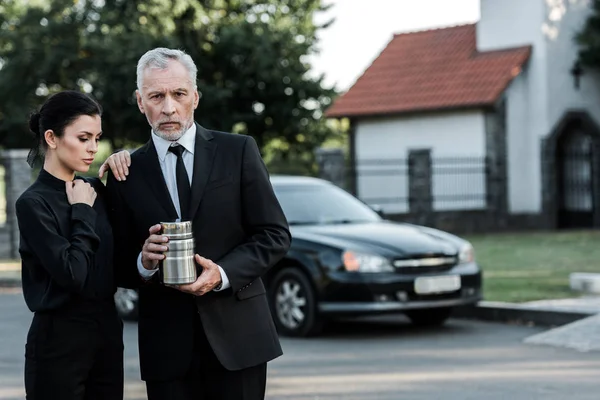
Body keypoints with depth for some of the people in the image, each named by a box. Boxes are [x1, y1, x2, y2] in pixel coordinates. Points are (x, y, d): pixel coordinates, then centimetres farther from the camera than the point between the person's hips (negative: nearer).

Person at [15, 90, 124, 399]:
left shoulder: (95, 190, 8)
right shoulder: (33, 203, -12)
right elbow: (72, 274, -21)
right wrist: (83, 212, -10)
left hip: (108, 331, 6)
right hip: (59, 339, -6)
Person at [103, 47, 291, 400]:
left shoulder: (238, 151, 2)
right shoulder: (127, 174, 6)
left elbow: (275, 235, 1)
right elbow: (121, 267, 9)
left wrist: (223, 274, -13)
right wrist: (144, 262, -13)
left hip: (237, 334, -1)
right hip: (167, 347, 1)